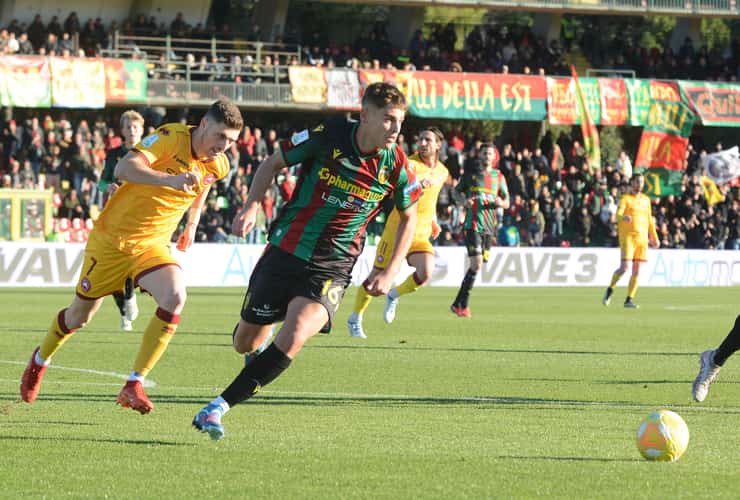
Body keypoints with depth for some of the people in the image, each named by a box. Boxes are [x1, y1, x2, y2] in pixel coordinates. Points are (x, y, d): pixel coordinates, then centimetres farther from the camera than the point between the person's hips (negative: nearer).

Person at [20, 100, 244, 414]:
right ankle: (40, 360, 45)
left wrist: (192, 225, 27)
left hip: (153, 244, 4)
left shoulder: (218, 166, -4)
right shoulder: (171, 138, -23)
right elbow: (124, 169, -39)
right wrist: (169, 179, -53)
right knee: (80, 315, 11)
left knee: (175, 297, -26)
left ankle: (134, 386, -19)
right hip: (112, 239, -4)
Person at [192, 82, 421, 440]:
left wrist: (390, 272, 3)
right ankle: (261, 347, 50)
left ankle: (218, 407, -20)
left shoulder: (396, 167, -7)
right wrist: (251, 206, -11)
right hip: (285, 251, 1)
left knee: (292, 339, -26)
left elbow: (408, 216, 11)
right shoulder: (327, 137, -12)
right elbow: (274, 162, 3)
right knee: (245, 343, 10)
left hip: (332, 268, -1)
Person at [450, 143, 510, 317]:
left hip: (489, 226, 4)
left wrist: (500, 203, -9)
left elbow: (507, 203, 15)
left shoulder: (499, 177, 11)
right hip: (472, 224, -4)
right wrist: (464, 201, -9)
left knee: (477, 265, 4)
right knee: (477, 263, -17)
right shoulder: (470, 173, 4)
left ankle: (458, 304, 14)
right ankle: (462, 304, -11)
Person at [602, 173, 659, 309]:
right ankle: (610, 289, 9)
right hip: (627, 236, -5)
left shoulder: (646, 200, 16)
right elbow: (618, 214, -18)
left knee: (636, 271, 0)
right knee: (624, 268, -14)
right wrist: (624, 217, -41)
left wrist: (655, 237, 23)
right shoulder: (625, 198, -2)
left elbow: (649, 220, 24)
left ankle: (629, 300, 5)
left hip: (642, 238, 5)